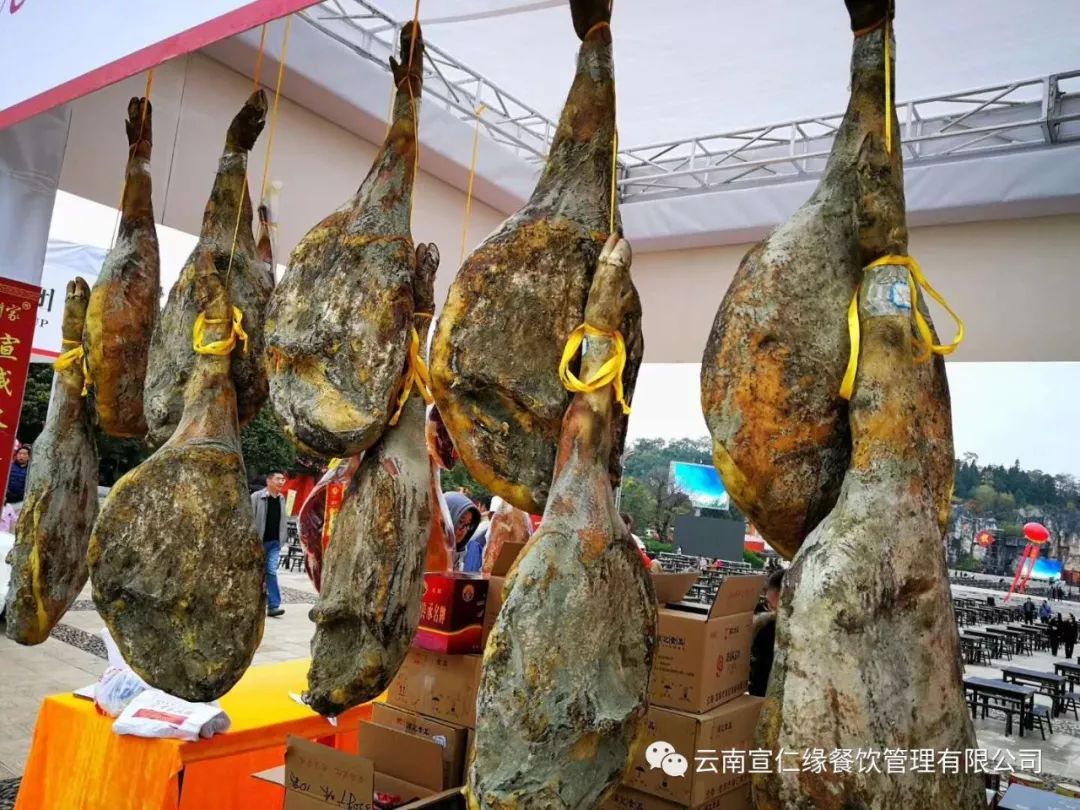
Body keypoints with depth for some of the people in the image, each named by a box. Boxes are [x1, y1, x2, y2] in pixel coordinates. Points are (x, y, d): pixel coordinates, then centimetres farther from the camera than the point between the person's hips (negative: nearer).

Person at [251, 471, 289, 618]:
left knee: (271, 571, -4)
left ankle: (273, 605, -6)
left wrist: (283, 537, 9)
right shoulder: (256, 497, -9)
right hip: (259, 541, -3)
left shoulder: (282, 498, 9)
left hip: (275, 542, 3)